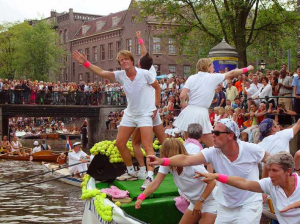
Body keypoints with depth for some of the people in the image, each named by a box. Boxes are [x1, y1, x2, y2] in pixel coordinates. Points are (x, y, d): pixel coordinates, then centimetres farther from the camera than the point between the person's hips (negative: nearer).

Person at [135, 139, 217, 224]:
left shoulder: (193, 165, -27)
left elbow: (212, 183, -23)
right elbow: (156, 183, -21)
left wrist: (200, 201, -23)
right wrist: (141, 197, -34)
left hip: (209, 200, -7)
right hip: (194, 202, 7)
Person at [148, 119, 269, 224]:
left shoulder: (251, 149, -17)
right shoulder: (213, 153, -15)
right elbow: (186, 160, -26)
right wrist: (162, 161, -40)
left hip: (250, 203, -3)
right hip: (226, 206, 3)